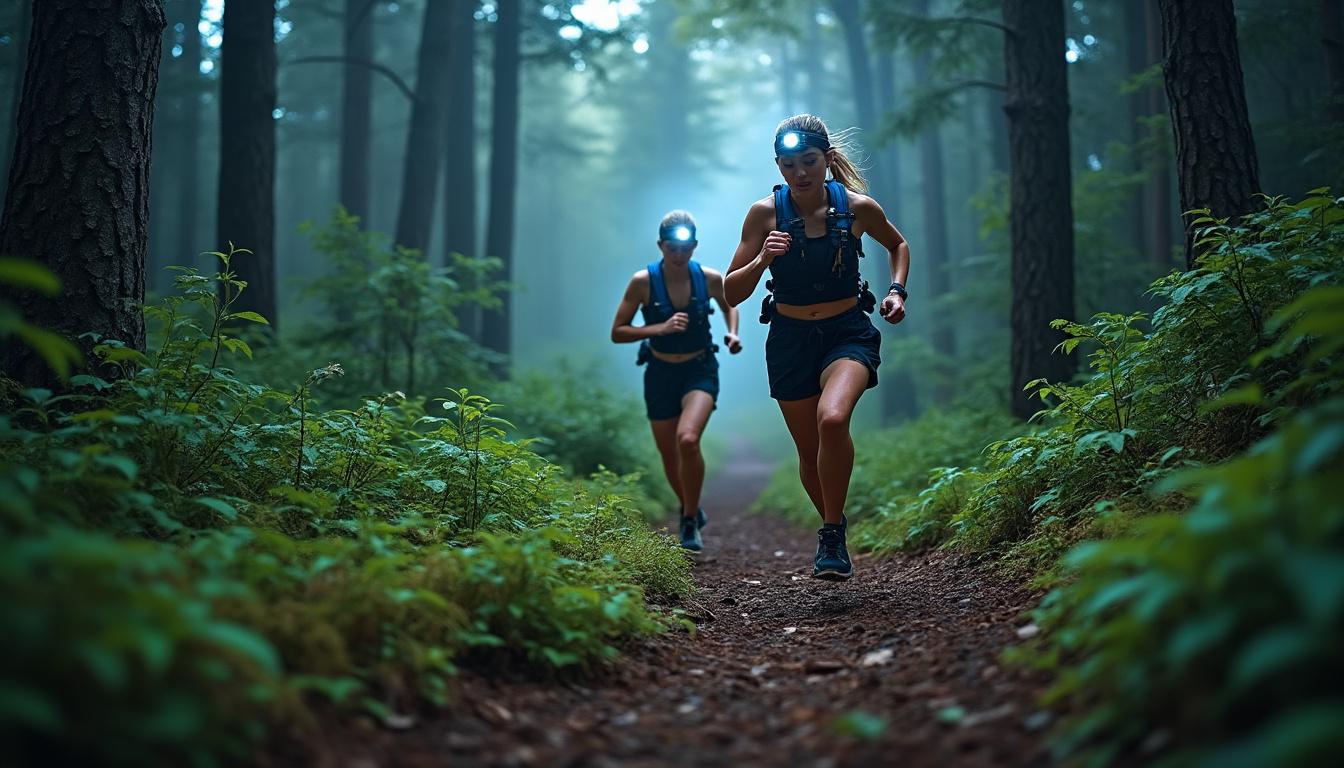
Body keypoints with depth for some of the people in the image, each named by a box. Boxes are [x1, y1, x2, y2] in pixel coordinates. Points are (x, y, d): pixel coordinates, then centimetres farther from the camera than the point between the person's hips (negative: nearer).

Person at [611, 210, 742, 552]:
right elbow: (617, 333, -10)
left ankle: (690, 522, -10)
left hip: (701, 370, -1)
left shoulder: (709, 278, -8)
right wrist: (659, 328, -23)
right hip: (661, 373, 1)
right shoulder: (643, 282, -13)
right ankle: (690, 509, 41)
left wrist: (733, 333, -4)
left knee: (688, 439, -27)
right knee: (670, 456, 10)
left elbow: (729, 305, 15)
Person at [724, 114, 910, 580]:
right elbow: (731, 293, -6)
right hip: (790, 338, 2)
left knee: (832, 419, -30)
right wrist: (762, 260, -23)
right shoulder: (765, 213, -9)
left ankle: (831, 536, -14)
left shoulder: (858, 207, -8)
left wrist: (897, 290, -2)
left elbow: (897, 245, 15)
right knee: (811, 454, 8)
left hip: (848, 332, -2)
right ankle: (835, 528, 37)